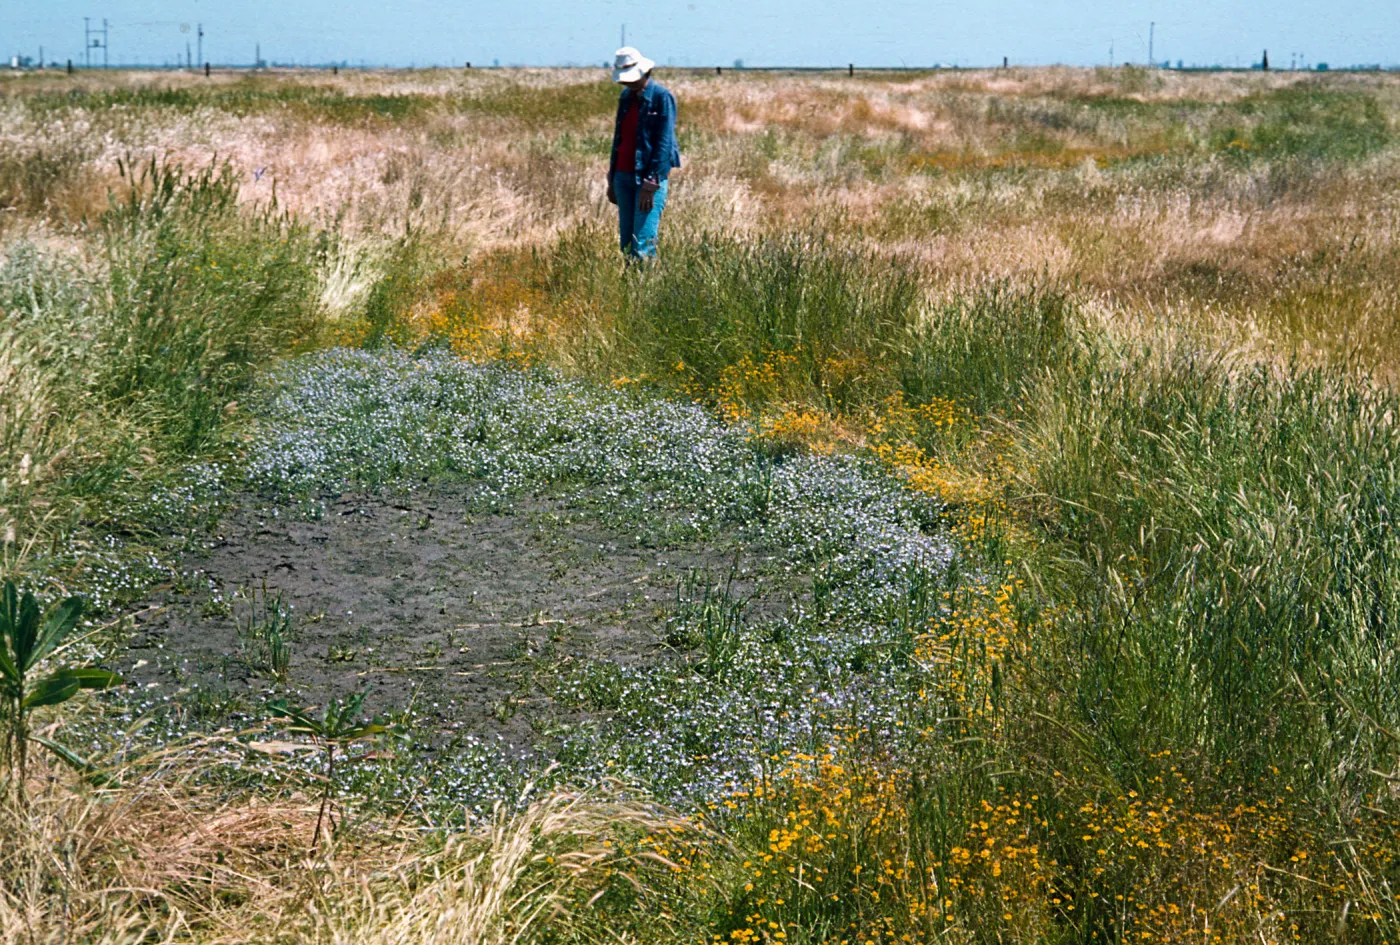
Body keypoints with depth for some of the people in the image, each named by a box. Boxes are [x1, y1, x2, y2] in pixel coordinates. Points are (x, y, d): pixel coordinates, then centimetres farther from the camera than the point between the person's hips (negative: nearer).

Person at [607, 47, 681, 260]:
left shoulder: (662, 97, -9)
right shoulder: (626, 96, 14)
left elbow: (664, 143, -13)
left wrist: (650, 185, -17)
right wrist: (612, 180, 17)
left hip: (650, 177, -7)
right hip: (623, 176, 7)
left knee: (643, 247, -13)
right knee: (626, 244, 7)